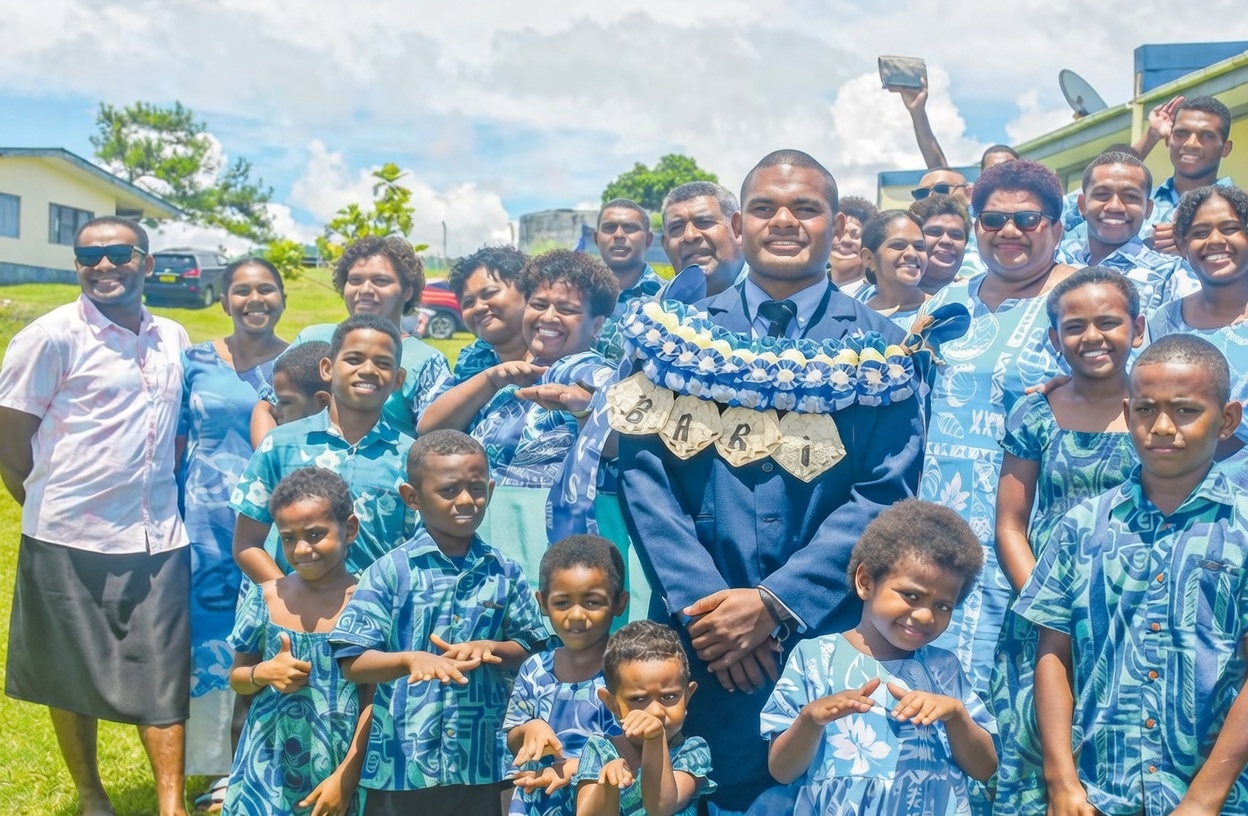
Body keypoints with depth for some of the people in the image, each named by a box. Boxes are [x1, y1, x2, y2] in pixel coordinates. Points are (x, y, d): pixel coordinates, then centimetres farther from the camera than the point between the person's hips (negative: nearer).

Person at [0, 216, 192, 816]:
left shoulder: (173, 340, 8)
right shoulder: (52, 336, -8)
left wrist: (161, 503, 8)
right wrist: (54, 508, 1)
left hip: (158, 540, 4)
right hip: (70, 540, -3)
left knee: (162, 677, 4)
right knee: (72, 678, 11)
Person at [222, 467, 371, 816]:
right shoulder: (265, 597, -1)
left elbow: (374, 700, -7)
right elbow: (236, 678, 9)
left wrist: (346, 777, -8)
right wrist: (263, 673, -12)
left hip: (337, 766, -2)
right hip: (268, 767, 2)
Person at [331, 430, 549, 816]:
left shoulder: (504, 573, 2)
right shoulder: (391, 571, -7)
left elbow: (530, 649, 8)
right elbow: (352, 663, -9)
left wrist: (489, 648, -12)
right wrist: (411, 660, -26)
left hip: (481, 762, 3)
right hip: (402, 763, -2)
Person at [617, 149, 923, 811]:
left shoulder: (880, 345, 3)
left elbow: (887, 493, -5)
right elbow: (642, 471, -2)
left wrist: (776, 601, -14)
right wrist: (702, 605, -13)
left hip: (831, 631, 0)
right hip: (699, 632, 1)